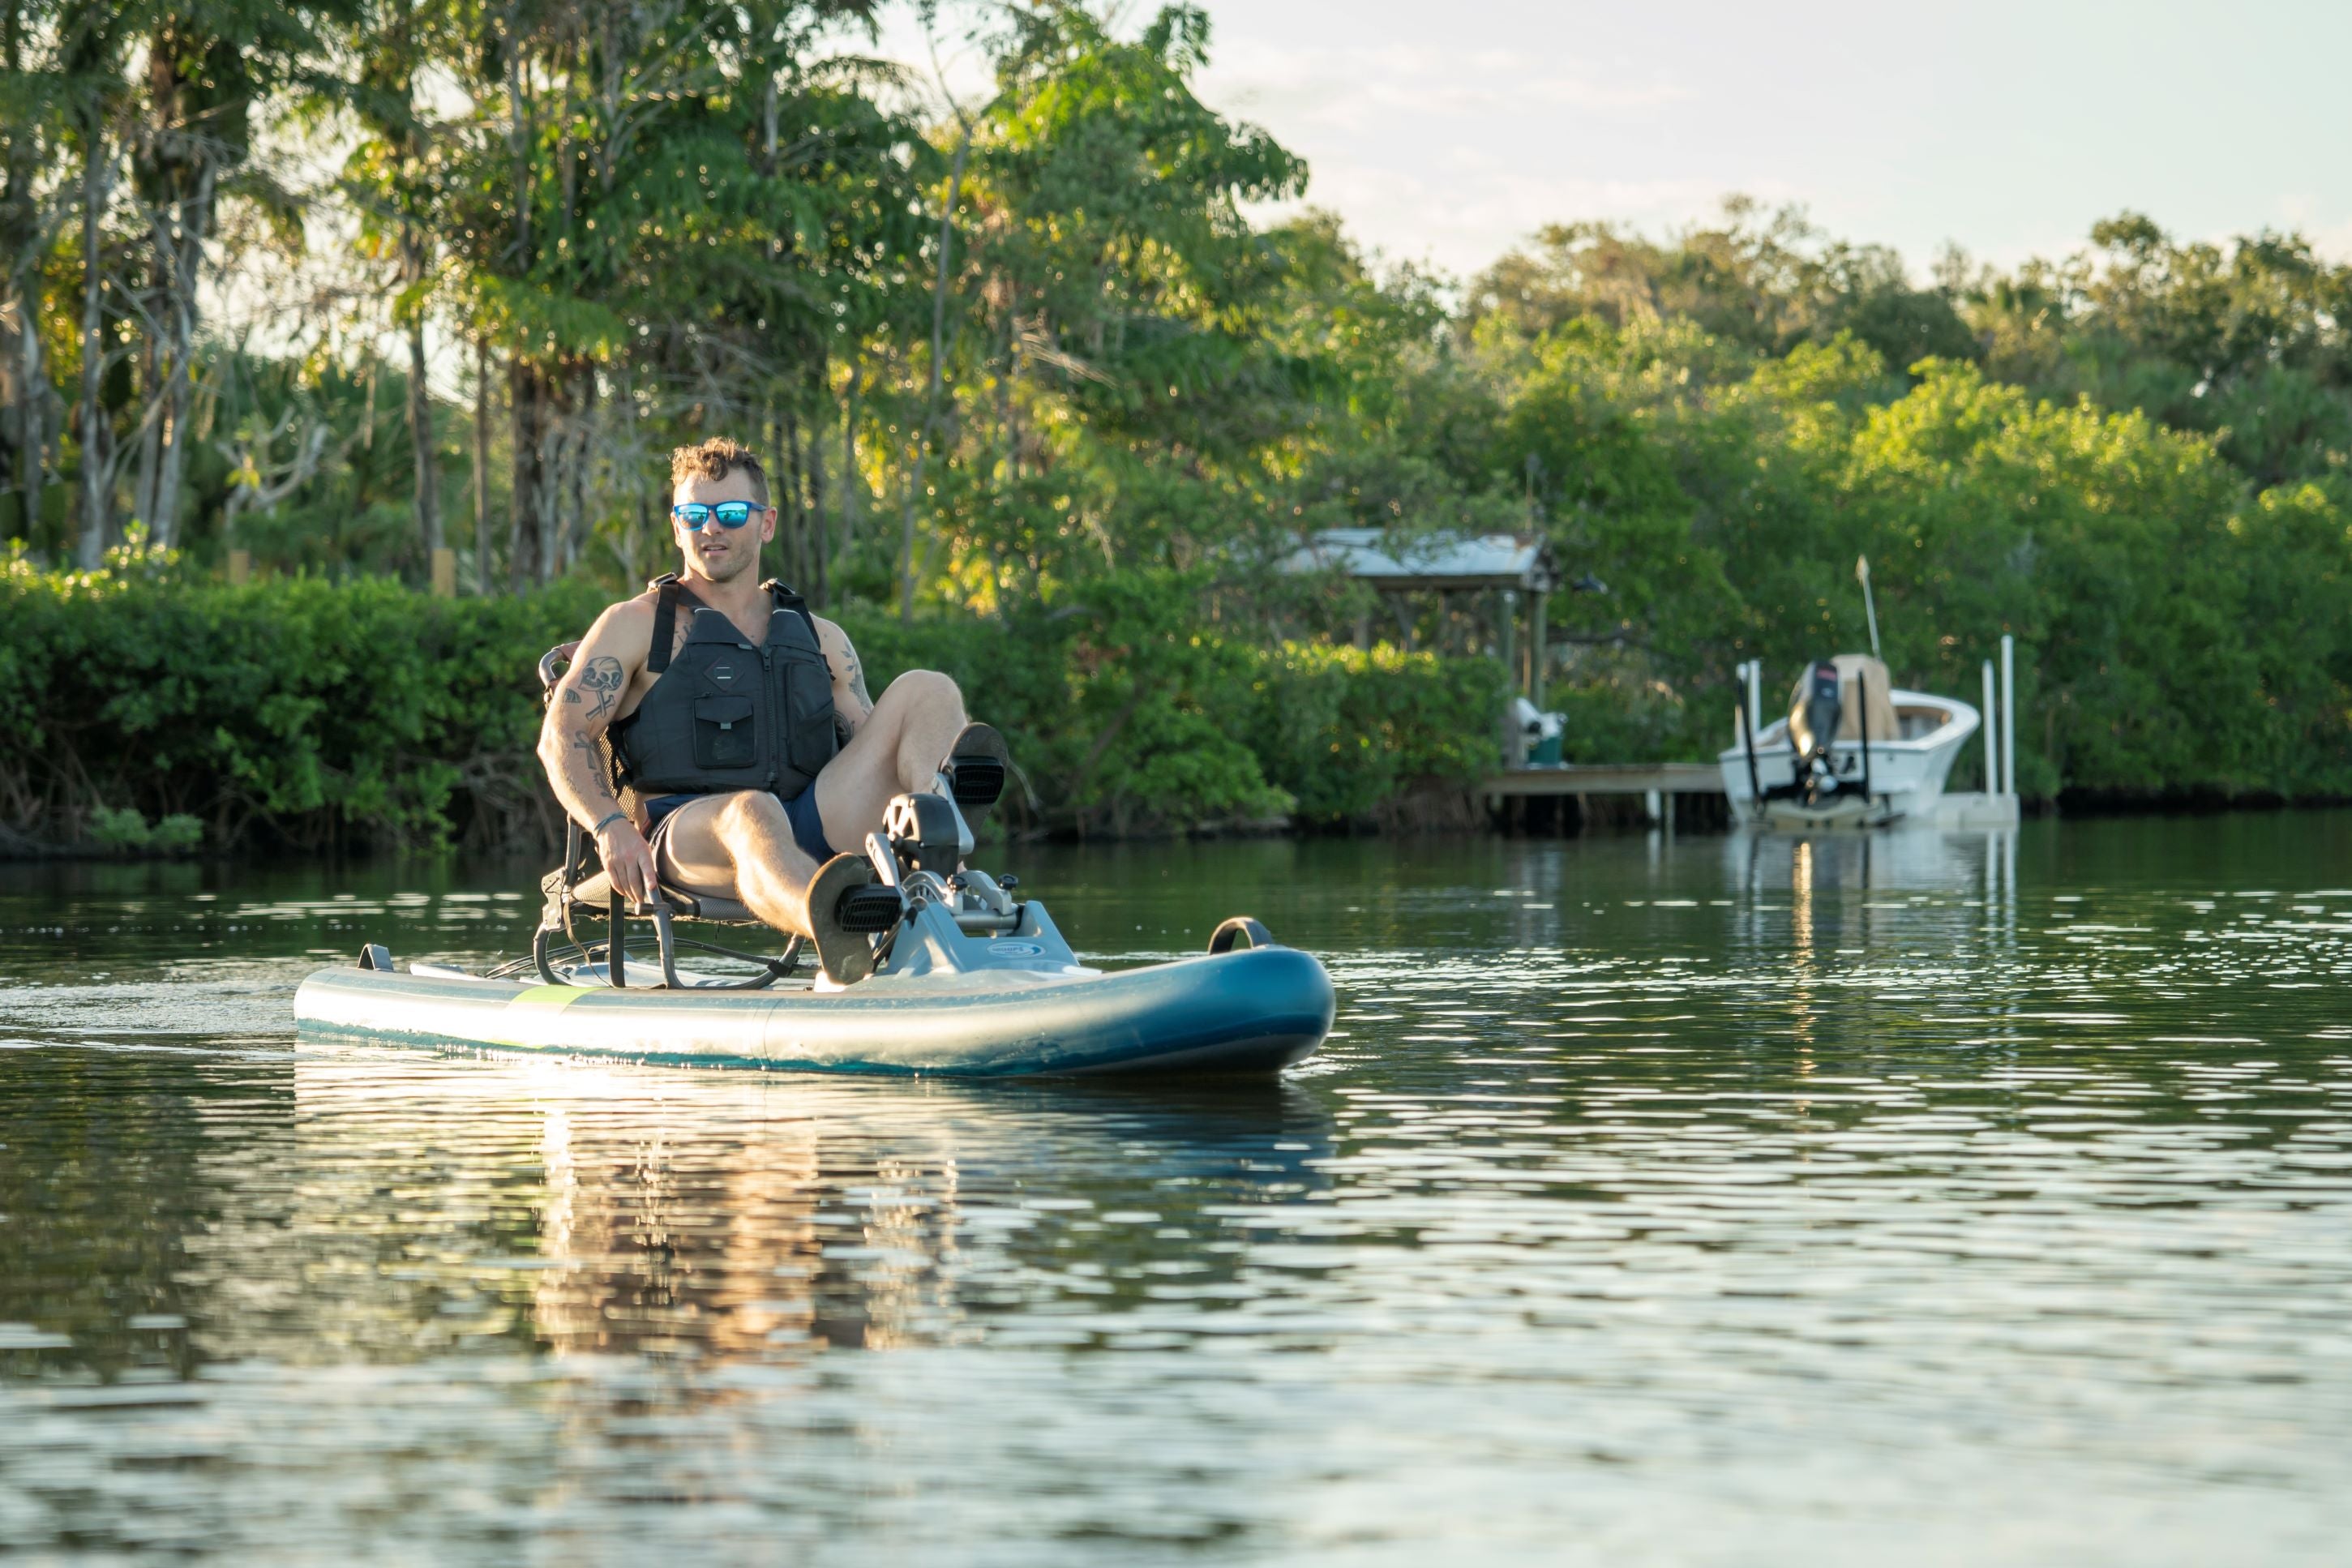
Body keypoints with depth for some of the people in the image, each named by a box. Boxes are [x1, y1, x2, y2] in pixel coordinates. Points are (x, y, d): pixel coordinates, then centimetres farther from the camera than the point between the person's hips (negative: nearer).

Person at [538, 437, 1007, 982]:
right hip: (690, 833, -4)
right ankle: (837, 936, -77)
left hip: (812, 830, 4)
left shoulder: (820, 638, 26)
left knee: (927, 691, -10)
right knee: (753, 814, -41)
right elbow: (563, 737, 4)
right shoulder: (635, 626, 14)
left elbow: (874, 747, 23)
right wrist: (611, 825, -16)